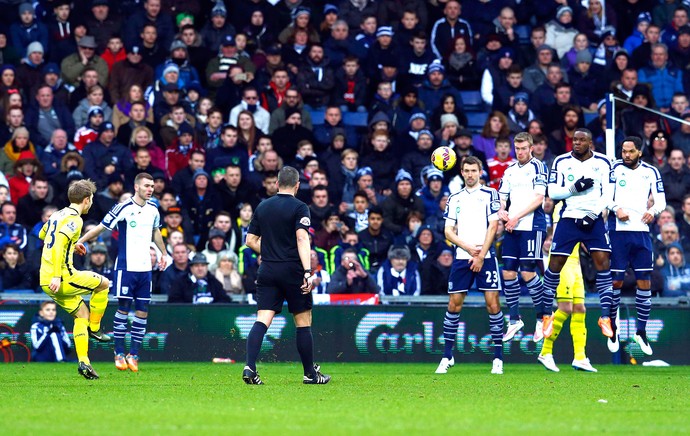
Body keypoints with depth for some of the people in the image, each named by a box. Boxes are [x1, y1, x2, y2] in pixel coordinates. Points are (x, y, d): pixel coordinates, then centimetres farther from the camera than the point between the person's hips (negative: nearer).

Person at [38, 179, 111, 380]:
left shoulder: (57, 215, 16)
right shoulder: (74, 219, -12)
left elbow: (42, 235, 36)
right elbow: (59, 244, -27)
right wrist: (57, 276, -29)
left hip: (45, 279, 9)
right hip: (62, 278, -9)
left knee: (82, 313, 16)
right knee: (103, 283, 11)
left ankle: (83, 361, 7)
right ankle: (94, 328, 15)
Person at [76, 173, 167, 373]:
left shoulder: (153, 209, 8)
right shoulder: (123, 208, -10)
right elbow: (101, 227, -7)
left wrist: (163, 253, 33)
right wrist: (80, 240, -14)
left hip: (145, 267, 5)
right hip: (126, 266, -5)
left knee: (142, 311, 2)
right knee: (123, 308, -5)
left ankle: (133, 355, 8)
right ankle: (119, 353, 5)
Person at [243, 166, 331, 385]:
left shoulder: (262, 207, 10)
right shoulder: (299, 207, -6)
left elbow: (251, 240, 14)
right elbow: (302, 238, -18)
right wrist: (308, 272, -23)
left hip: (267, 272, 4)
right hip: (293, 272, -4)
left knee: (262, 320, -2)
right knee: (303, 323, 6)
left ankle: (250, 367, -19)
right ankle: (310, 373, 14)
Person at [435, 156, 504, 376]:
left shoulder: (490, 194, 5)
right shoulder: (454, 199, 14)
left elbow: (493, 226, -2)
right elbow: (448, 231, 9)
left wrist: (481, 256, -9)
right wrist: (469, 248, -6)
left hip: (485, 257, -3)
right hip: (461, 258, 3)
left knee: (492, 303, -8)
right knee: (454, 304, 0)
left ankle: (498, 358, -2)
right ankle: (447, 356, 9)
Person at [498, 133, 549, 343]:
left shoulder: (538, 167, -3)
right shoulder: (510, 171, 16)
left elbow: (539, 198, -11)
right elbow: (502, 197, 20)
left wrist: (517, 217, -14)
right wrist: (502, 211, -3)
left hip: (531, 225, -6)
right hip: (512, 227, 6)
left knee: (527, 272, -10)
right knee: (508, 272, 3)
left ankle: (542, 318, 2)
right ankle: (514, 319, 13)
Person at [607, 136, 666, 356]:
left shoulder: (650, 172, 9)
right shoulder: (615, 168, 1)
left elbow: (661, 199, 8)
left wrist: (653, 210, -13)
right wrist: (616, 209, -20)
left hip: (641, 231, 3)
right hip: (618, 230, -3)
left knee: (645, 282, 1)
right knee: (616, 281, -2)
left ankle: (641, 332, 11)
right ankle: (612, 329, 13)